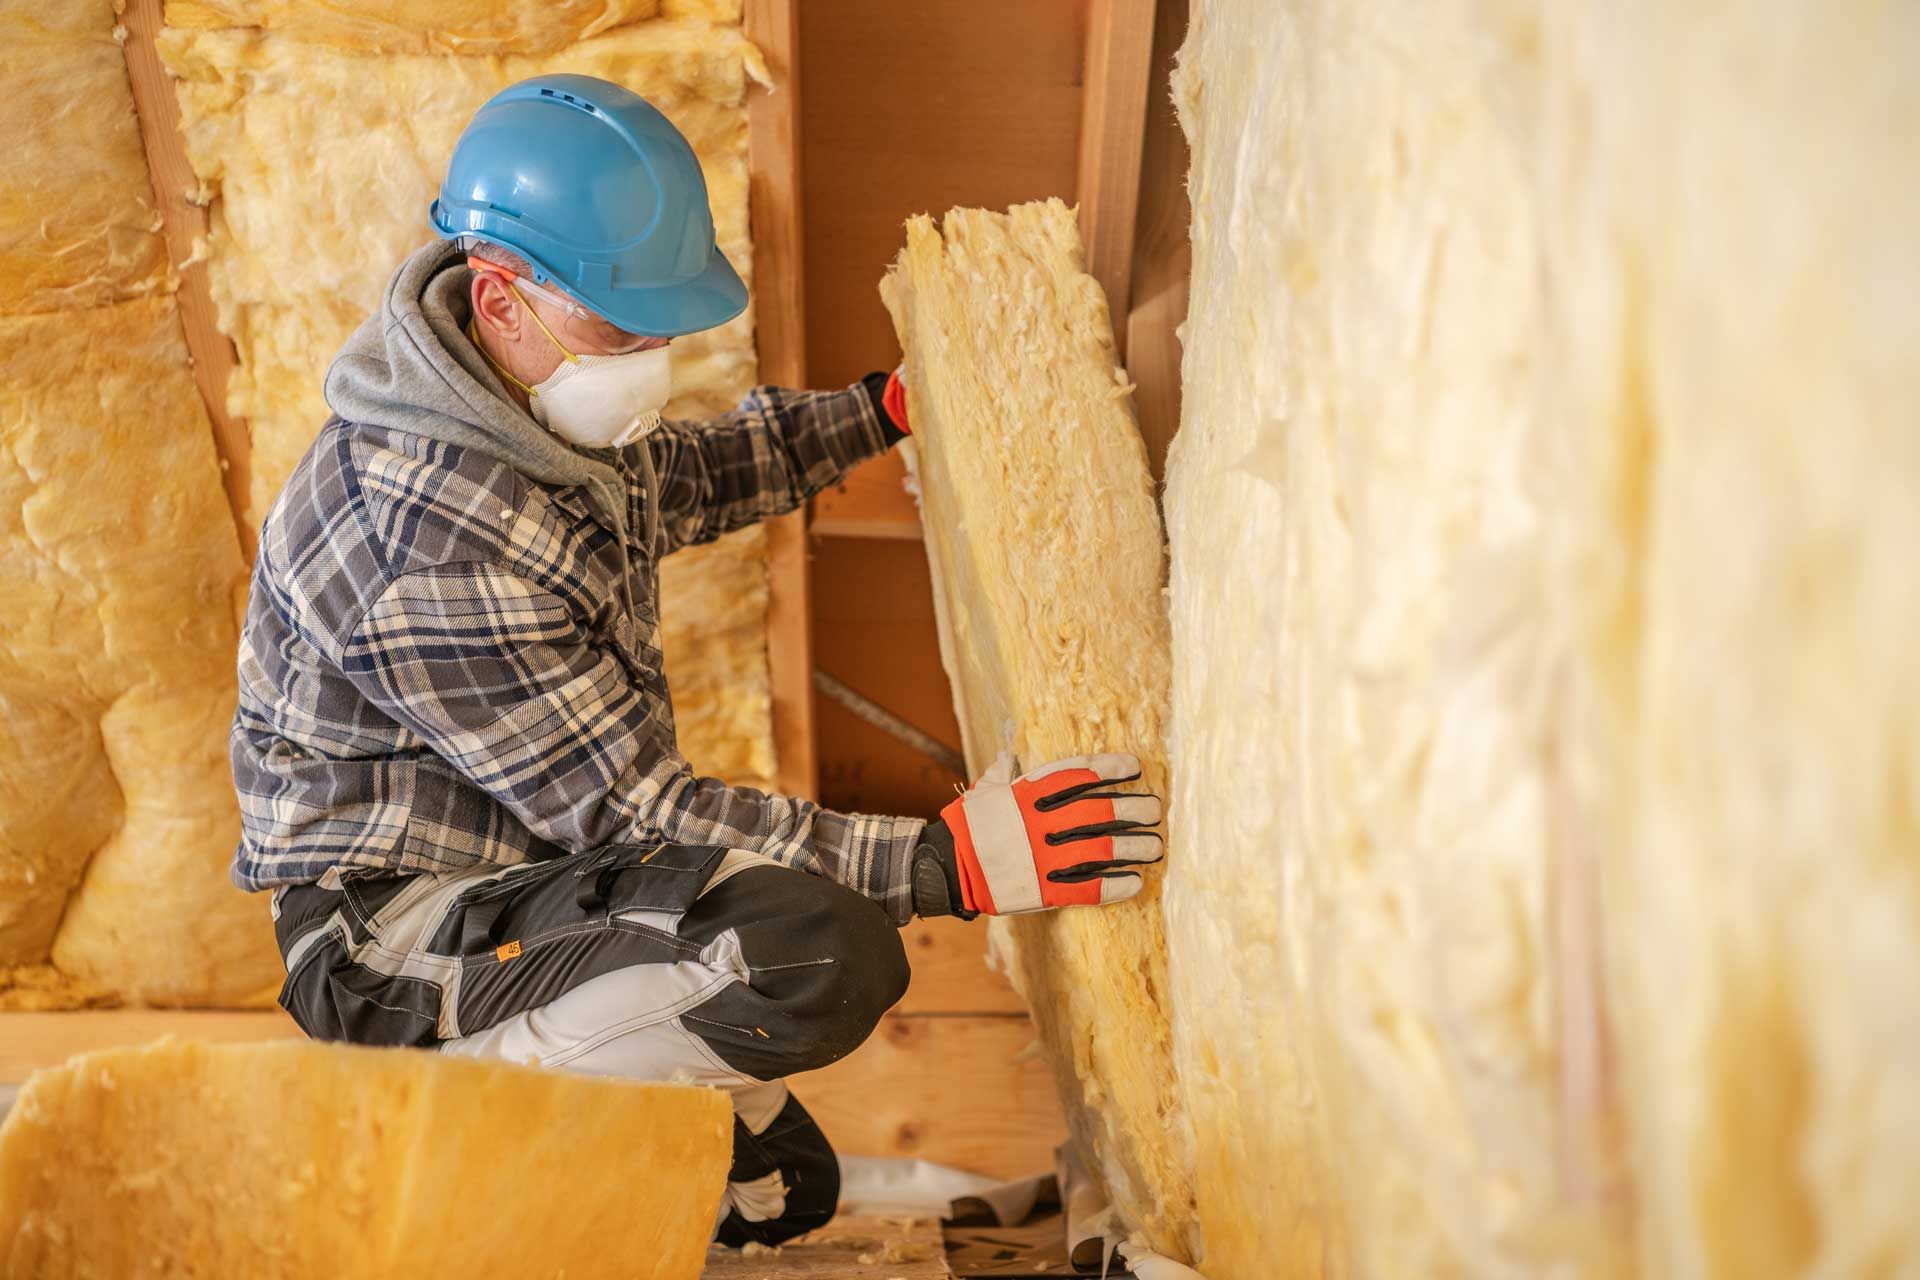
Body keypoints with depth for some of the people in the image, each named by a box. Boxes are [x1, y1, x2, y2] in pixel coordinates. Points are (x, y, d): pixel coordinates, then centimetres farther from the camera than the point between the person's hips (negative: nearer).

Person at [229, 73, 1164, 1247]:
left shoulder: (544, 401, 0)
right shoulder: (435, 541, -31)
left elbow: (680, 479, 23)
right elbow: (632, 811, -29)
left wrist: (884, 409, 17)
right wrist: (947, 863, -32)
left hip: (531, 850, 10)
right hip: (397, 938, -9)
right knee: (823, 955, -33)